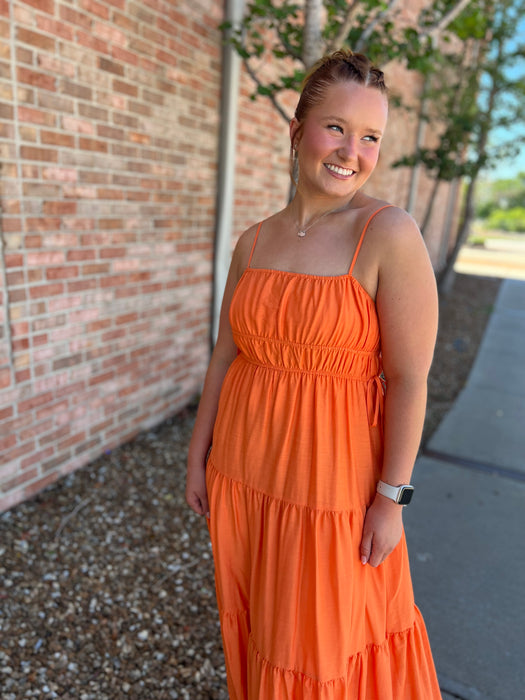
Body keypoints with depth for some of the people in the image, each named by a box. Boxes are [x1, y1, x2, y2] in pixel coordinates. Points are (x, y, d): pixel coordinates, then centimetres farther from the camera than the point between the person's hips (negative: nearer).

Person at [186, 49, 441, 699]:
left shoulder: (391, 235, -14)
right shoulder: (254, 242, 2)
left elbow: (410, 378, -13)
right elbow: (225, 356, 6)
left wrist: (392, 497, -11)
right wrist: (197, 456, 9)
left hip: (334, 476, -4)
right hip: (244, 471, 5)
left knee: (326, 640, 16)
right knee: (255, 627, 24)